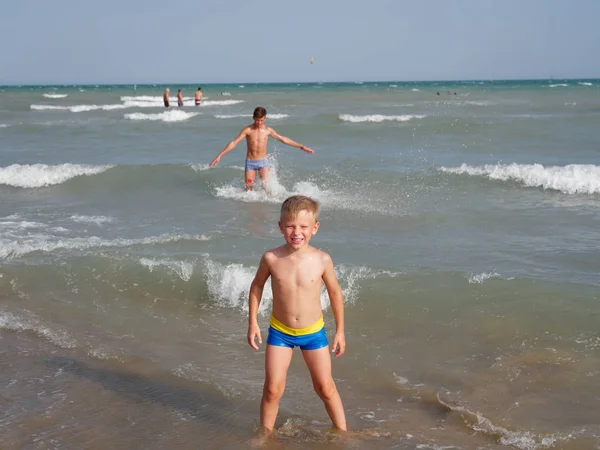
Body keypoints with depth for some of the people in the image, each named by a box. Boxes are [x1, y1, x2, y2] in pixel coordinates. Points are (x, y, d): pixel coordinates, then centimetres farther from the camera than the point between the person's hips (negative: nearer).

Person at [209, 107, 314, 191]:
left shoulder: (268, 130, -1)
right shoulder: (248, 130, -8)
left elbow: (283, 139, 9)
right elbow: (234, 143, -10)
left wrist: (301, 147, 11)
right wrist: (220, 155, -17)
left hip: (263, 161, 1)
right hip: (250, 162, -1)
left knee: (266, 185, -17)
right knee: (248, 188, 0)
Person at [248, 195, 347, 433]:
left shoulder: (322, 260, -17)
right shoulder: (271, 258, -16)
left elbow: (334, 292, -1)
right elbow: (257, 286, 2)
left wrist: (340, 330, 4)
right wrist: (253, 322, 1)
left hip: (313, 332, 0)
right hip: (279, 331, 0)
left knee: (325, 387, 8)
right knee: (272, 389, 1)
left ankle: (343, 433, 27)